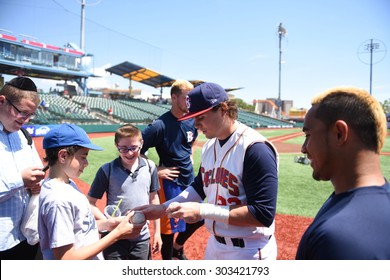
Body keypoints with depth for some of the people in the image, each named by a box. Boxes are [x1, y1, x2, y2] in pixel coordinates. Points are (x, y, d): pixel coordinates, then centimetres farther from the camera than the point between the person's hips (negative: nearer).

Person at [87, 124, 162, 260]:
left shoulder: (150, 167, -3)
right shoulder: (107, 170, -11)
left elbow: (153, 199, 6)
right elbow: (90, 203, -6)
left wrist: (157, 232, 8)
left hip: (142, 238, 3)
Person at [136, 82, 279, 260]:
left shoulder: (255, 149, -24)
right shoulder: (209, 146, 2)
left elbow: (264, 215, -26)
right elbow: (199, 188, 14)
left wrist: (202, 210, -27)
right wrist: (163, 208, 2)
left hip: (248, 252, -7)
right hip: (214, 245, 7)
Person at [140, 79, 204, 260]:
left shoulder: (192, 121, 0)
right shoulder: (160, 125, -22)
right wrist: (156, 171, -16)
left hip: (190, 179, 8)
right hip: (170, 181, -7)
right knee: (170, 223, 7)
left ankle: (178, 247, 43)